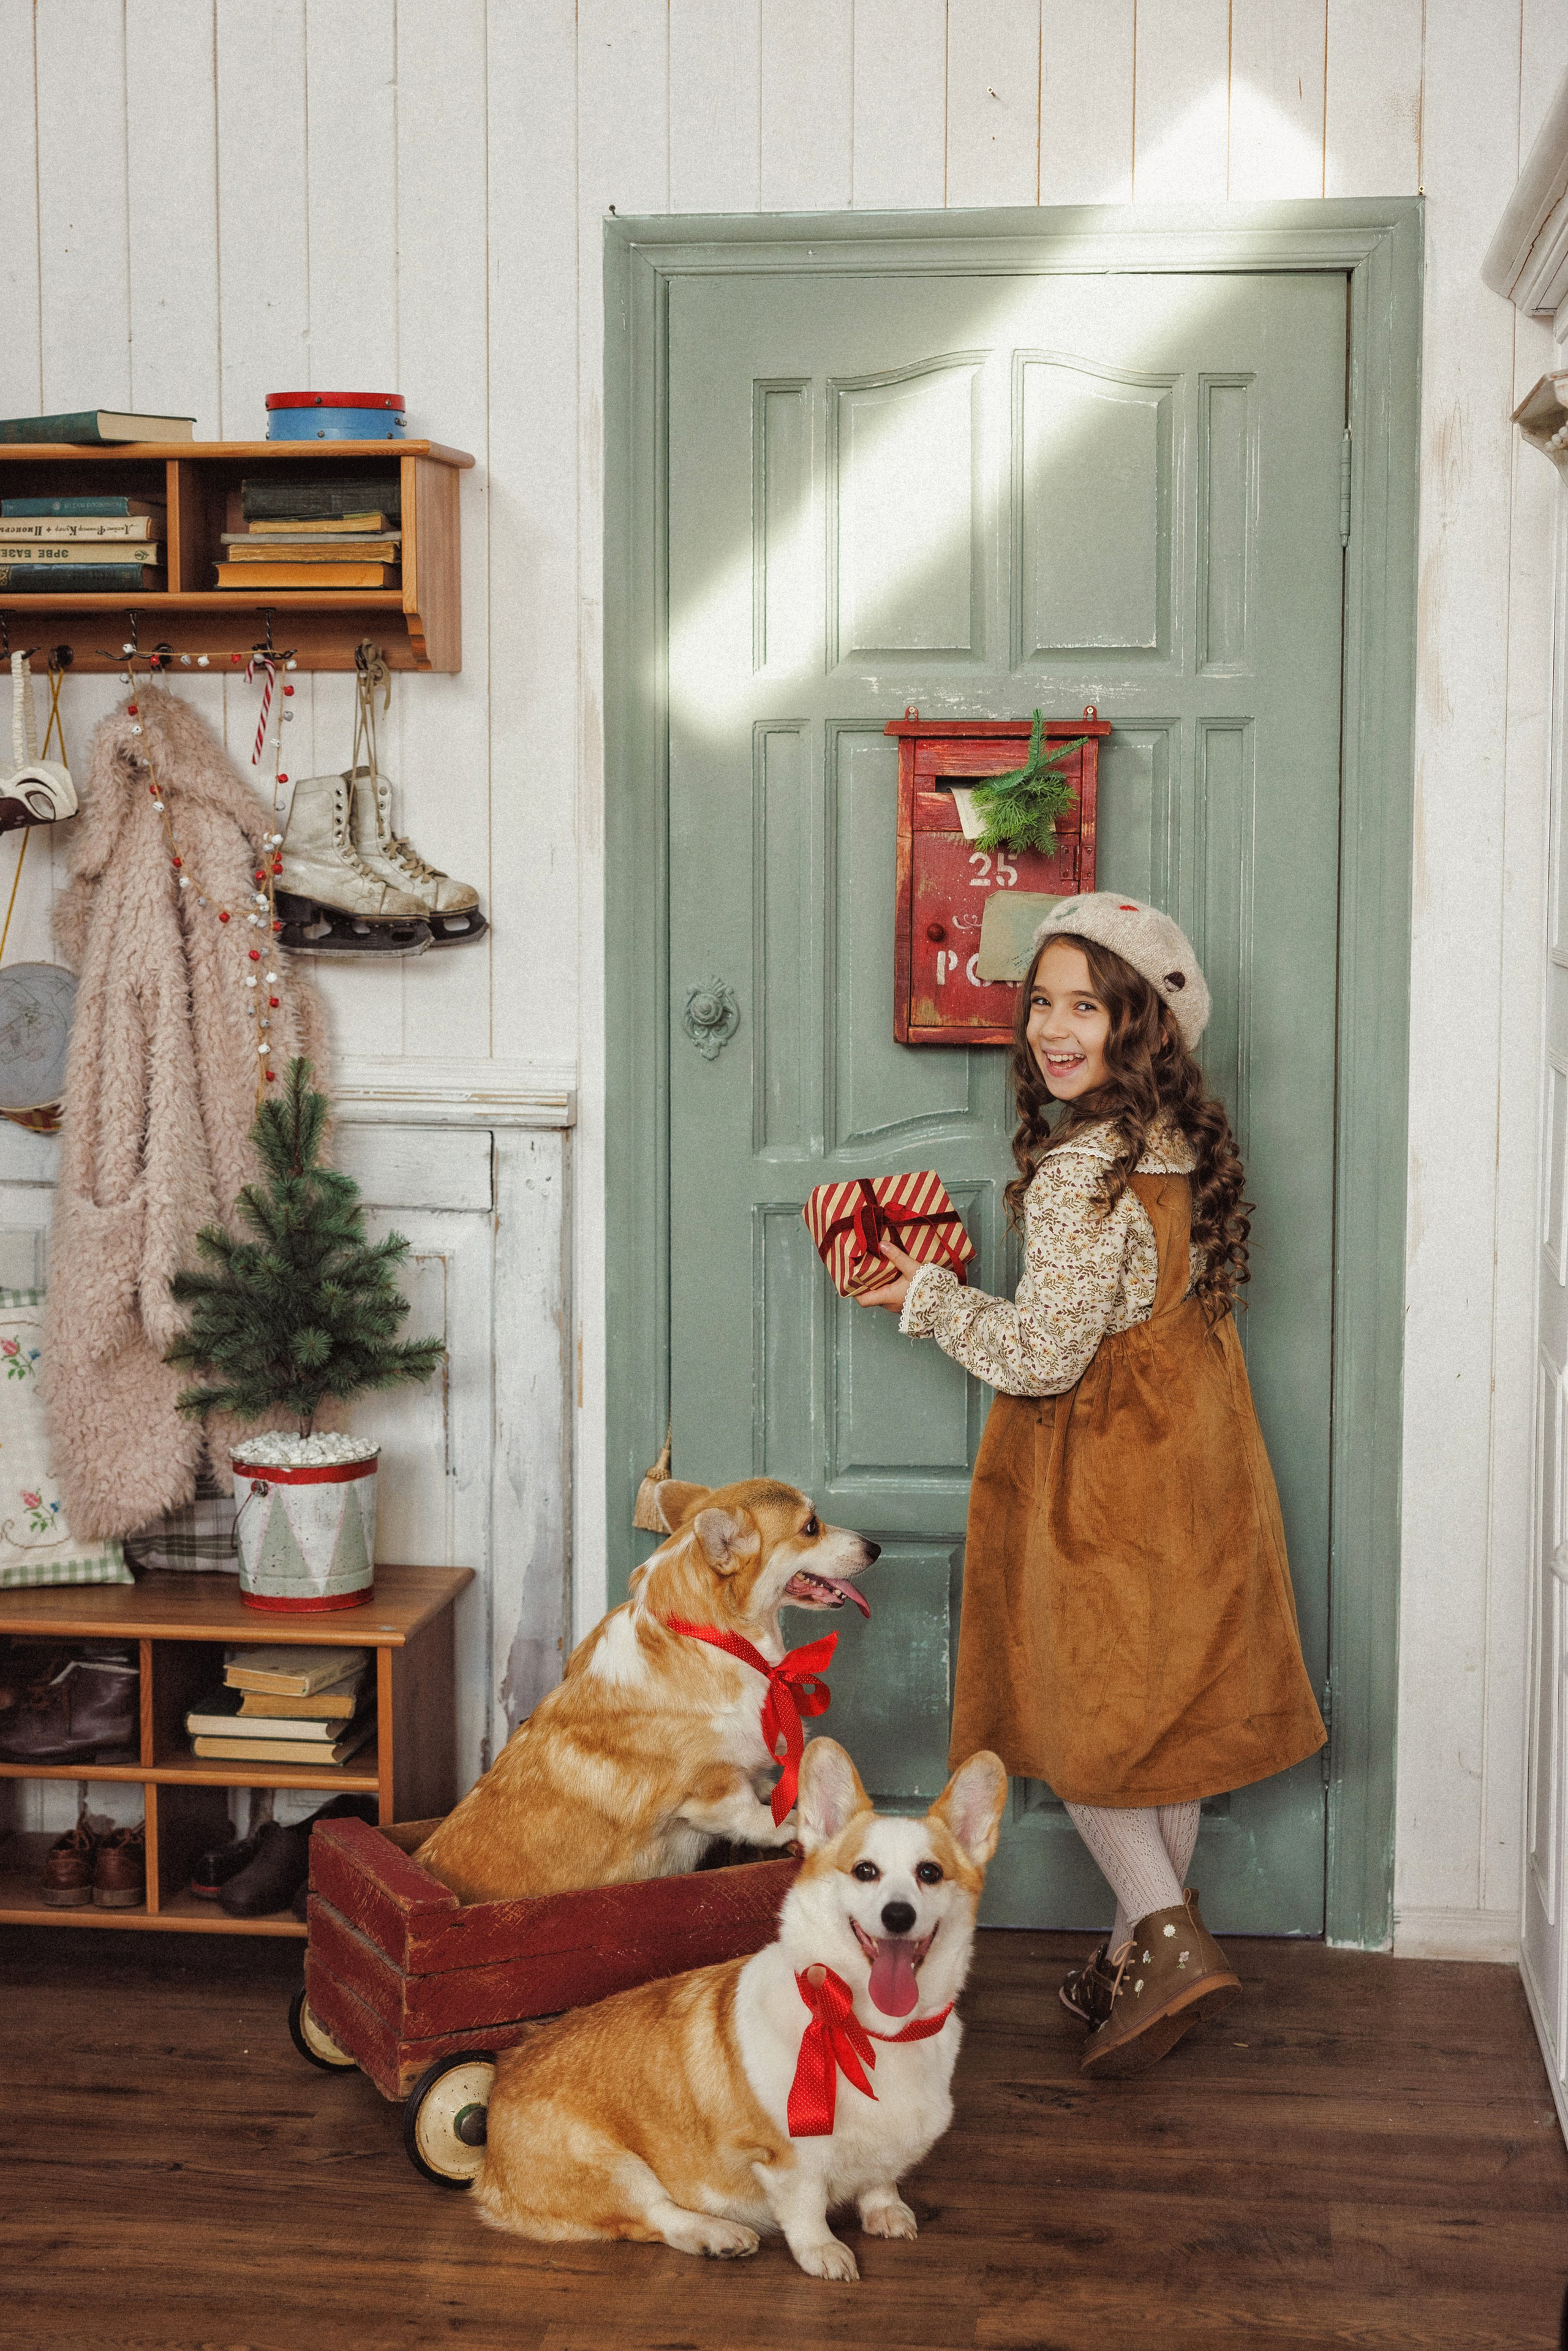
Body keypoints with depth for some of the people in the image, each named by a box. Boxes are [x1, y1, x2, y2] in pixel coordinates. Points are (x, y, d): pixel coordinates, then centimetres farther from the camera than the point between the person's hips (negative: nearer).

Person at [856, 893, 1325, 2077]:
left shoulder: (1081, 1165, -23)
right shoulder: (1182, 1143, 5)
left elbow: (1041, 1354, -21)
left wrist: (929, 1294, -8)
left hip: (1103, 1473, -8)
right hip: (1194, 1454, 8)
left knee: (1080, 1706, 5)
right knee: (1164, 1703, 15)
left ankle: (1166, 1938, -1)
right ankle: (1153, 1944, 26)